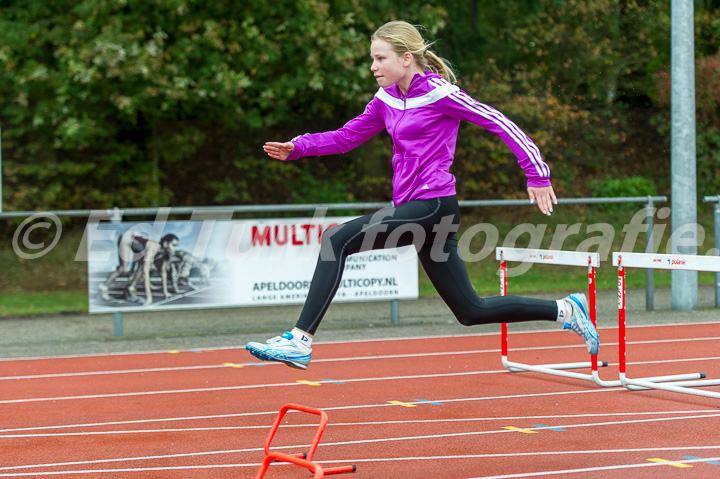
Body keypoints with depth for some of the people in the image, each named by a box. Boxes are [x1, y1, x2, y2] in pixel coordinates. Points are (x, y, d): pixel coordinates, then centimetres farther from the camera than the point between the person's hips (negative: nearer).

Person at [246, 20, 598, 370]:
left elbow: (499, 123, -8)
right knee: (472, 312, 12)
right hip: (413, 208, 9)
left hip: (432, 206, -9)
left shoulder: (438, 94, -9)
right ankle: (564, 310, 24)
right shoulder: (387, 100, 13)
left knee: (337, 240, -18)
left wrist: (537, 174, -10)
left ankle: (301, 341, -20)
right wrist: (297, 148, 4)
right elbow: (347, 136, 18)